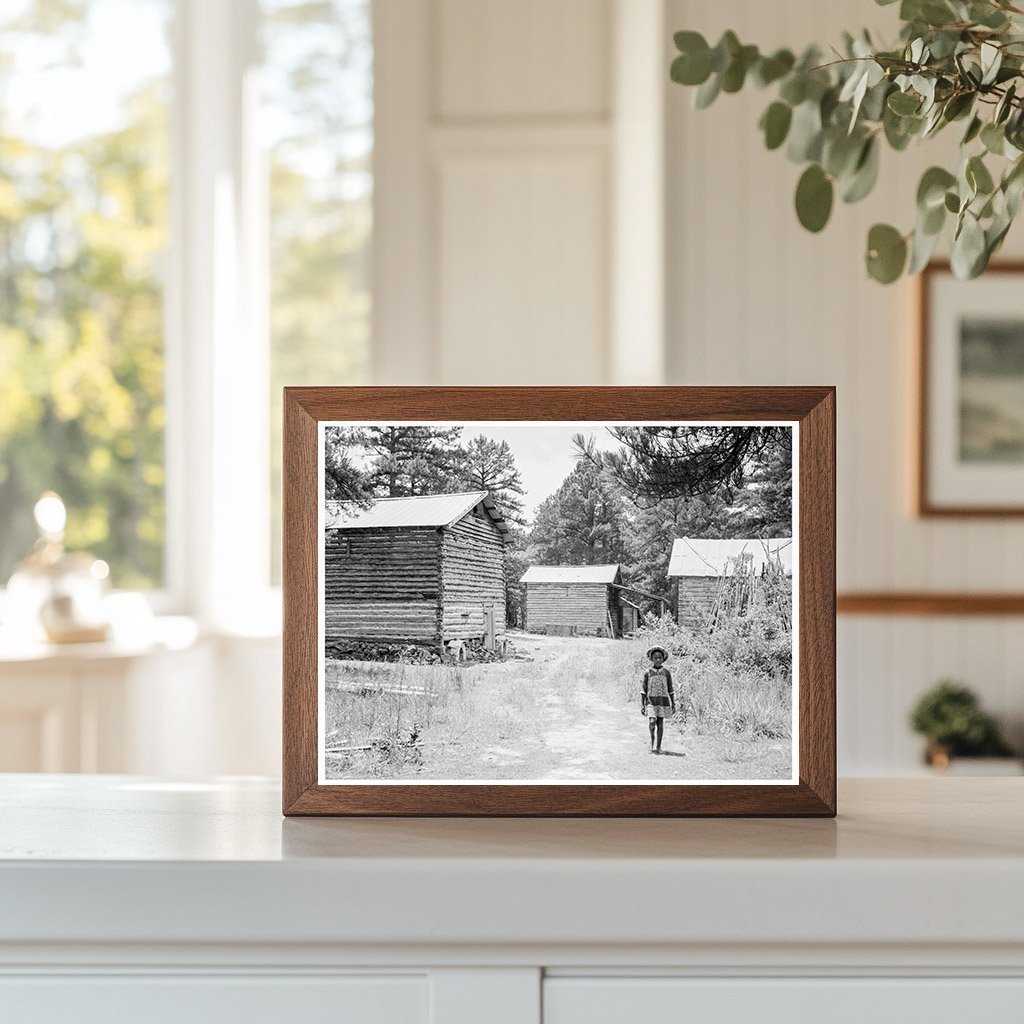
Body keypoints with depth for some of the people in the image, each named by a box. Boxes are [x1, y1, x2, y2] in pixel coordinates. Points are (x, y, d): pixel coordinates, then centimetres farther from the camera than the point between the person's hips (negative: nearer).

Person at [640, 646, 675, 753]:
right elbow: (643, 690, 4)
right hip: (651, 700, -1)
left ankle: (658, 746, 12)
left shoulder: (666, 673, 6)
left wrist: (673, 705, 7)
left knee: (660, 724, 3)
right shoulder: (648, 673, 3)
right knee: (652, 722, -15)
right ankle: (652, 742, 5)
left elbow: (671, 690, 10)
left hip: (663, 700, 1)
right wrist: (642, 705, -2)